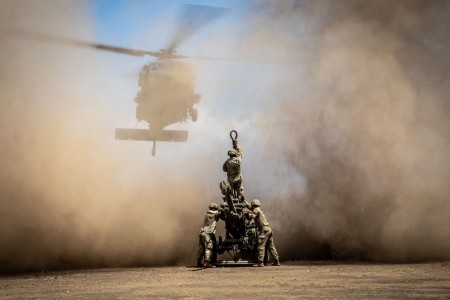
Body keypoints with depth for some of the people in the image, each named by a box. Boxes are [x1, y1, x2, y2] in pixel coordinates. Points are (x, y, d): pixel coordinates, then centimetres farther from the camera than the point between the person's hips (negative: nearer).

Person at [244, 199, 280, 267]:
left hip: (264, 229, -9)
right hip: (269, 229, 9)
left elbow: (252, 216, -15)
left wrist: (247, 212, 0)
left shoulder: (256, 210, -2)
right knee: (271, 246, 11)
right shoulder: (260, 210, 26)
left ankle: (260, 262, -17)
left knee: (261, 246, -11)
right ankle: (276, 261, 10)